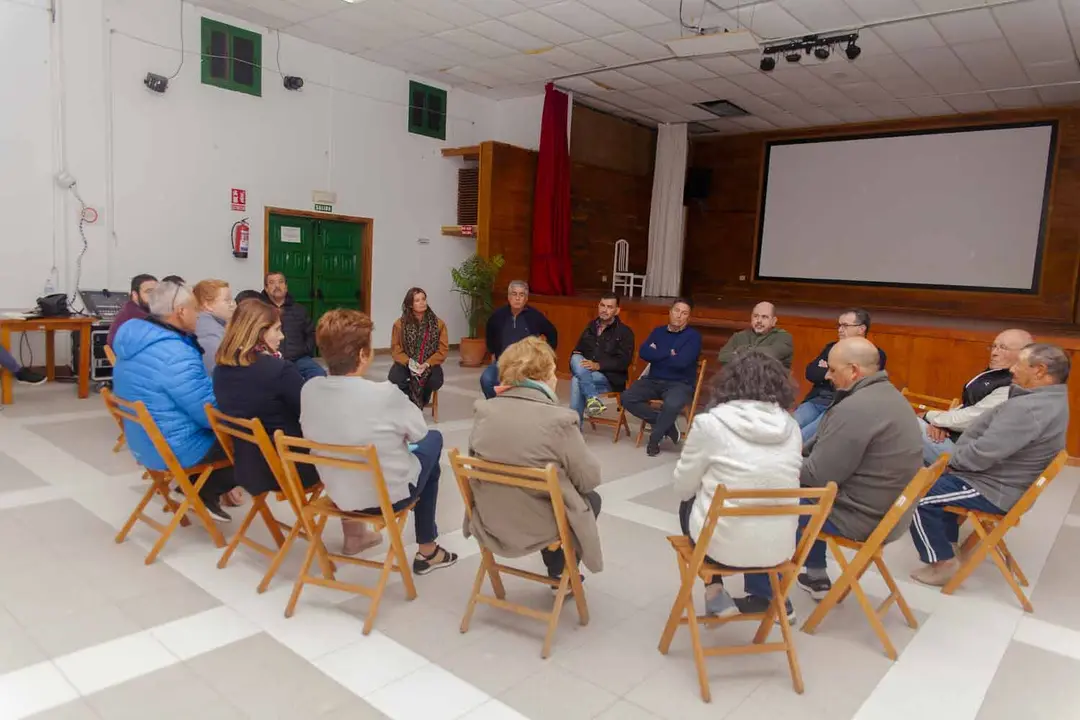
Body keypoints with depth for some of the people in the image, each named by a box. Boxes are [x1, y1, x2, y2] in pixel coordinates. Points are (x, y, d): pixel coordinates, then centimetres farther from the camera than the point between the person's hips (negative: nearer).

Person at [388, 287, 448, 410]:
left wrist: (427, 364, -19)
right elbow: (395, 349, -3)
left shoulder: (438, 324, -2)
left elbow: (443, 349, -4)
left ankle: (420, 400, 6)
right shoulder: (400, 324, -3)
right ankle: (412, 398, 3)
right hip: (406, 363, 0)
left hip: (429, 364, 0)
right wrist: (409, 363, -21)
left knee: (436, 381, -30)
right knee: (394, 379, -31)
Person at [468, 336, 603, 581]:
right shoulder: (559, 420, -22)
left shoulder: (483, 410, -8)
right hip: (537, 530, -5)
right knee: (592, 498, 25)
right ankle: (560, 571, 40)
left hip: (489, 523, 5)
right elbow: (590, 478, -12)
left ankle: (556, 568, 47)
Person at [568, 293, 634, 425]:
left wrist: (598, 365, -25)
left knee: (577, 381, -30)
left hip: (611, 378, -5)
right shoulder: (591, 327, 17)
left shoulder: (624, 332, -1)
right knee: (576, 359, -28)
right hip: (586, 373, 5)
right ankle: (592, 398, -33)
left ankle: (574, 428, -25)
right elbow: (578, 350, 19)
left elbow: (624, 362, -12)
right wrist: (576, 362, -5)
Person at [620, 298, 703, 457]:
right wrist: (669, 353, -11)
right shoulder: (658, 332, 11)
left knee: (672, 404, -38)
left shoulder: (693, 336, -3)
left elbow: (681, 362, -18)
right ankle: (667, 425, -8)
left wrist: (657, 354, -5)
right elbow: (643, 353, -5)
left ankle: (654, 438, -10)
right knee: (626, 398, -20)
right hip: (654, 380, 5)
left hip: (680, 384, -5)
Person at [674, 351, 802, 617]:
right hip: (779, 549, 4)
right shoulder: (790, 426, 0)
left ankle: (716, 594, 22)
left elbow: (682, 489, -3)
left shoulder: (711, 423, -13)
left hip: (723, 546, -4)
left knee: (689, 505, 27)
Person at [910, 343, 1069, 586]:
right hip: (1000, 479, 11)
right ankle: (948, 543, 32)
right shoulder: (1050, 399, 6)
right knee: (941, 480, 26)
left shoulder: (1029, 409, -30)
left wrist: (951, 459, -11)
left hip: (993, 491, -11)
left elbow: (982, 454, -30)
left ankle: (943, 563, 1)